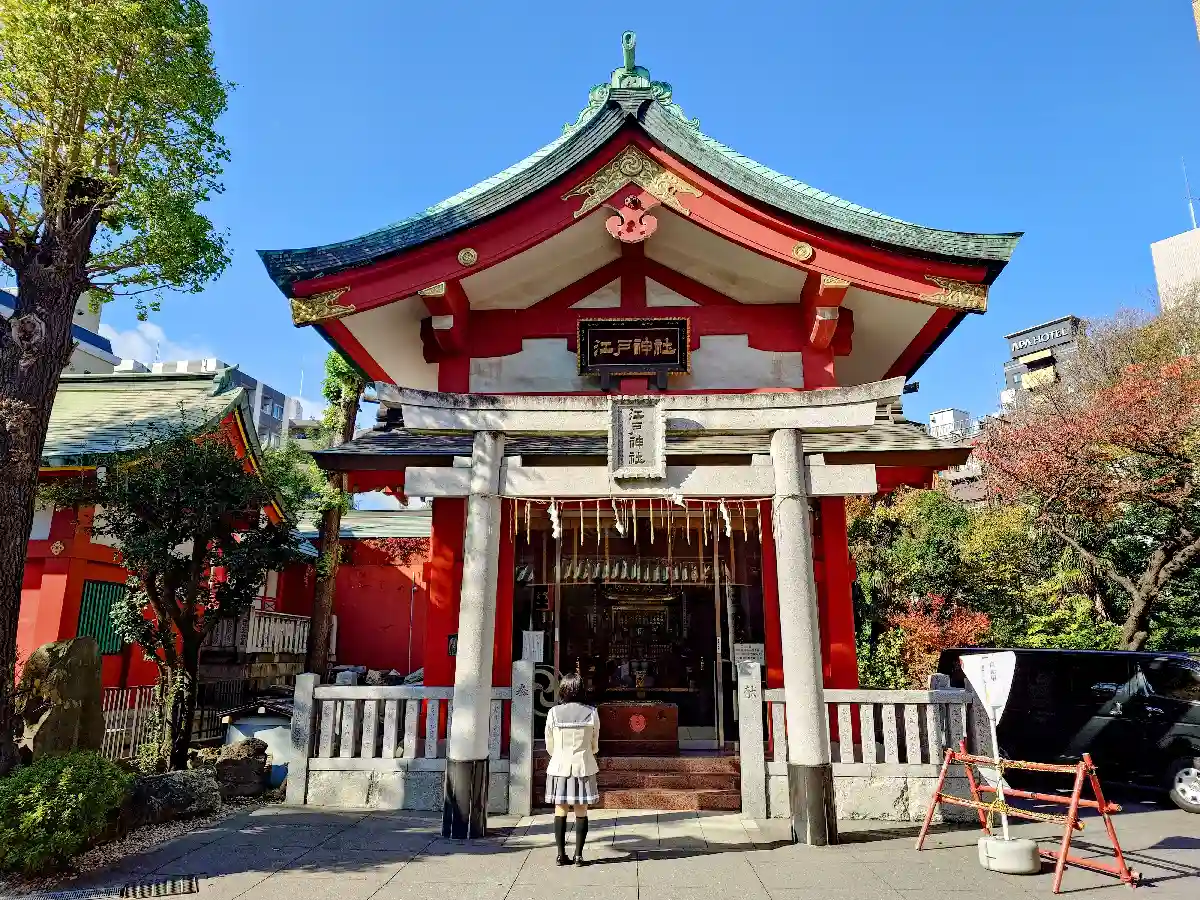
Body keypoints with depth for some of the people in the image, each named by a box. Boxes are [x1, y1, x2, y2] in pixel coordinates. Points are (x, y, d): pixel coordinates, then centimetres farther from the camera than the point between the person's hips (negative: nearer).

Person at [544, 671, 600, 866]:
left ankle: (561, 855, 12)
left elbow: (549, 746, 1)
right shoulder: (591, 713, -8)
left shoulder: (553, 713, -8)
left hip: (559, 766, 0)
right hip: (583, 767, 0)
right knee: (581, 811, 8)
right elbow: (595, 745, 3)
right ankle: (578, 855, 10)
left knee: (560, 810, 9)